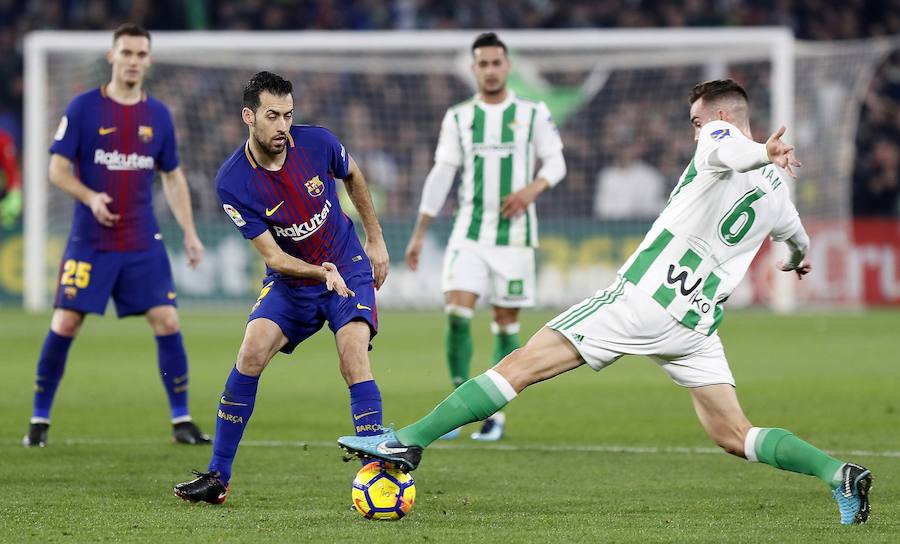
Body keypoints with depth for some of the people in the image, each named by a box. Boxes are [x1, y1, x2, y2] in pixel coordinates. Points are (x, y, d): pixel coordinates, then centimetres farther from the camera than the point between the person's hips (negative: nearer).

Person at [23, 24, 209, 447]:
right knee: (64, 324, -4)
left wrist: (189, 233, 8)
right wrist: (90, 197, -21)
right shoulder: (83, 108, -3)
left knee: (167, 323, -5)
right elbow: (58, 169, -4)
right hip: (89, 242, -3)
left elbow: (173, 177, 16)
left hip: (143, 244, 3)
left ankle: (181, 420, 6)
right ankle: (39, 420, 9)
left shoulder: (158, 115, 7)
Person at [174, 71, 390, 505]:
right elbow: (273, 256, -18)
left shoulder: (317, 143, -16)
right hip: (289, 281, 0)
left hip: (349, 270, 0)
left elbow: (353, 176, 9)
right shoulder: (233, 183, -20)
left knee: (354, 358, -21)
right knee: (251, 352, -18)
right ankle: (218, 477, -7)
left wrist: (376, 240, 11)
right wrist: (322, 272, -35)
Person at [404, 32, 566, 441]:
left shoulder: (533, 114, 2)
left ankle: (496, 415, 10)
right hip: (469, 232, 1)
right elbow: (441, 174, 7)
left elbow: (555, 162, 5)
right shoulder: (457, 118, 7)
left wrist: (533, 188, -16)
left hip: (514, 234, -1)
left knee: (506, 324, 2)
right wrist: (419, 233, 4)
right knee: (456, 312, -14)